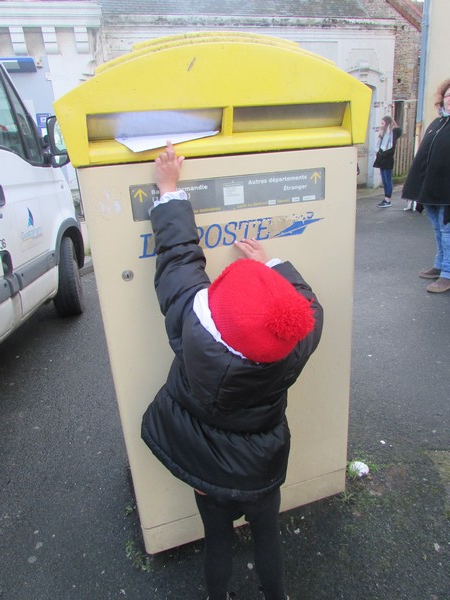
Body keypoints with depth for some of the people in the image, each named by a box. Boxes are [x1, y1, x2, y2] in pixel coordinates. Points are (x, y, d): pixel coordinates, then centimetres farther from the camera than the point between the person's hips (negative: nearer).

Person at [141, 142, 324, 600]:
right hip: (260, 468, 0)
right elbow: (309, 303, -8)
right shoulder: (294, 349, -31)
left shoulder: (193, 328, -35)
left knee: (217, 539, 26)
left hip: (205, 464, 1)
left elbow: (179, 255, -22)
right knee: (266, 536, 27)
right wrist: (269, 265, -3)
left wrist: (169, 191, -10)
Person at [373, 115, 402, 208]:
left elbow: (391, 148, -18)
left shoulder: (393, 132, -11)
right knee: (384, 180, 10)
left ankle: (388, 200, 0)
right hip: (382, 159, 8)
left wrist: (382, 154, -14)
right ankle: (386, 199, 16)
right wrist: (379, 153, 2)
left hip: (387, 160, -8)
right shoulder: (384, 133, 15)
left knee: (388, 180, -4)